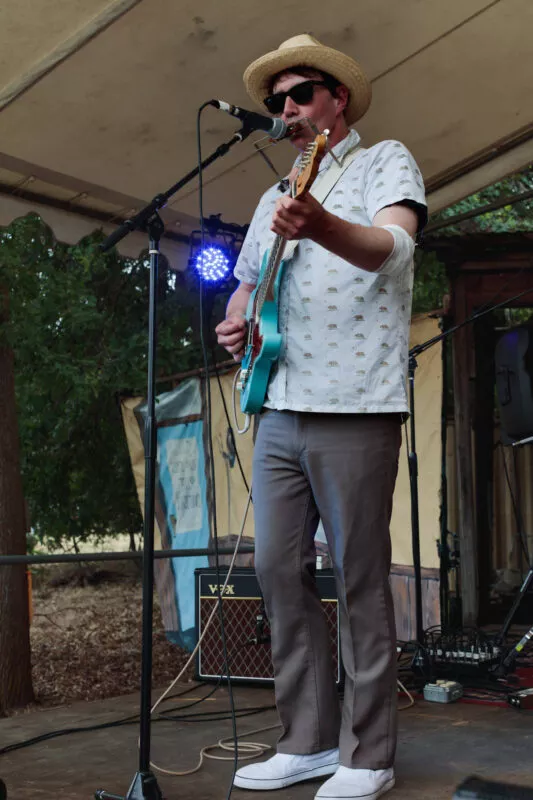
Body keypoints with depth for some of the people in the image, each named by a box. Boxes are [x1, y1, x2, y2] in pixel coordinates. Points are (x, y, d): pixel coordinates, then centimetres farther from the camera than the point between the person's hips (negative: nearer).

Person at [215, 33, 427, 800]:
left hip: (354, 406, -7)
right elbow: (245, 285, 29)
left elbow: (393, 248, -17)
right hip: (280, 408, 7)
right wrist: (234, 324, 5)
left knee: (359, 580, -4)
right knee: (278, 569, 5)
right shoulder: (276, 198, 24)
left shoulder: (385, 161, 3)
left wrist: (322, 227, -38)